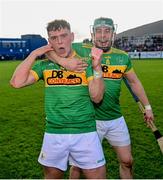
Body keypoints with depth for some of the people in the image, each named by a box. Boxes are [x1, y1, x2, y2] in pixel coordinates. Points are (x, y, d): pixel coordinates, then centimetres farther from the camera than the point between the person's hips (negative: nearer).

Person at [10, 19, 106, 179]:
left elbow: (96, 97, -8)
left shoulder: (85, 62, -1)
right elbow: (16, 82, -8)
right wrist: (34, 54, -7)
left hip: (85, 133, -1)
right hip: (53, 134, 2)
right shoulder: (45, 65, 4)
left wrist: (97, 68, -21)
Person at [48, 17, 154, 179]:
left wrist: (147, 106, 17)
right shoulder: (82, 50, -11)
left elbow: (134, 82, 14)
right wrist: (66, 62, -32)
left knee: (127, 162, 17)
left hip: (116, 119, 4)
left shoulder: (123, 57, 1)